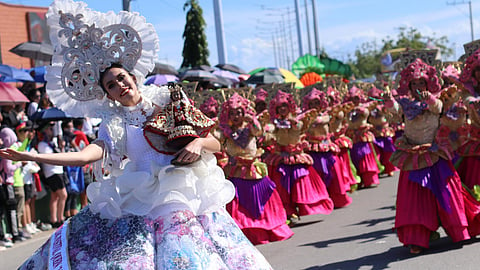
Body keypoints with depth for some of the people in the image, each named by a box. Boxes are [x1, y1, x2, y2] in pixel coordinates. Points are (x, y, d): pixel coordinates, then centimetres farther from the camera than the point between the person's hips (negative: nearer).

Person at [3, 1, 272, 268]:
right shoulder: (115, 124, 10)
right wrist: (33, 156, -16)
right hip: (140, 204, 0)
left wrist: (199, 143, -13)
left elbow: (216, 143, 9)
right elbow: (85, 156, -9)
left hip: (187, 194, 0)